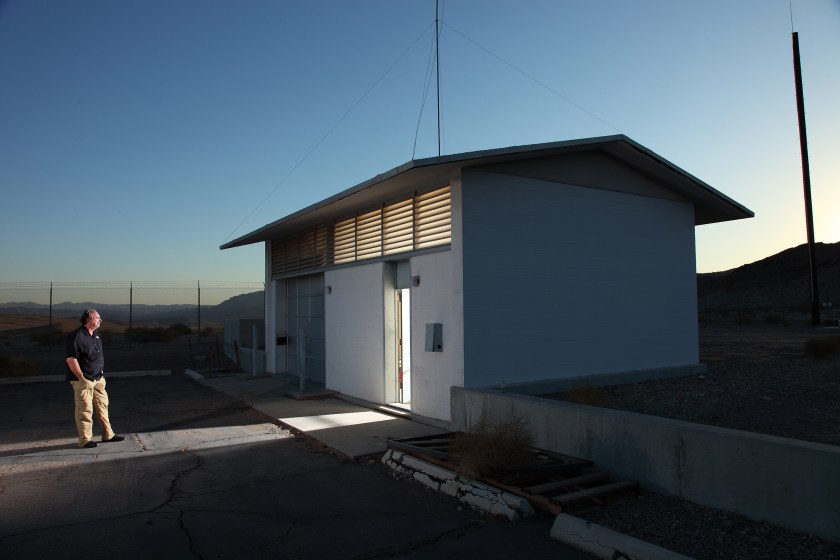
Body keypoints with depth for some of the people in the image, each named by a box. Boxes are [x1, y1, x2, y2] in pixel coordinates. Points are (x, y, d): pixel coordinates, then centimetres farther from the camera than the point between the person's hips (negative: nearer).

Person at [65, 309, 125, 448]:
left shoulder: (96, 335, 13)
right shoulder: (76, 336, -15)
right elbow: (70, 359, -19)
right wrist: (82, 378, -19)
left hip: (98, 379, 9)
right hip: (83, 380, -9)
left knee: (102, 406, 12)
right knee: (85, 410, -3)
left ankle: (108, 435, 21)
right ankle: (85, 439, 7)